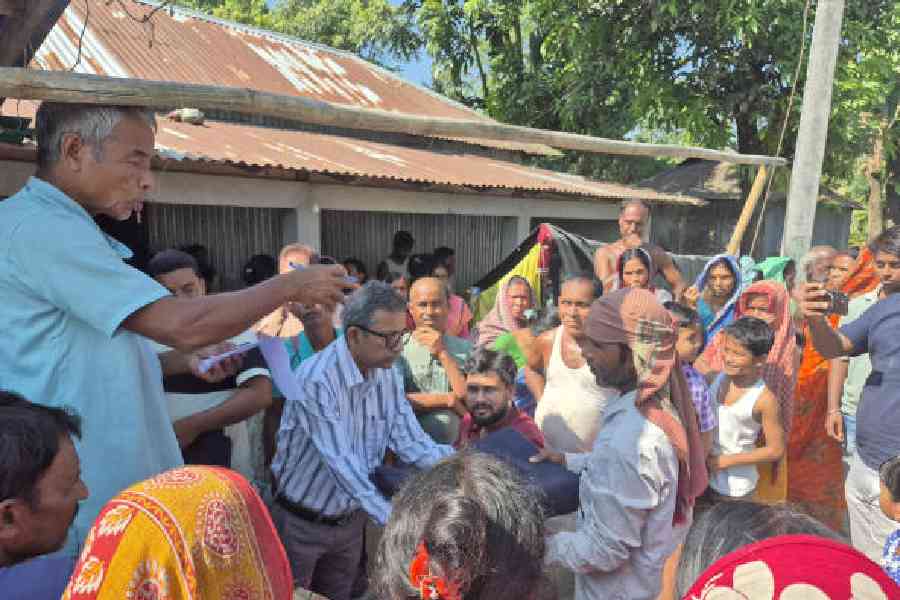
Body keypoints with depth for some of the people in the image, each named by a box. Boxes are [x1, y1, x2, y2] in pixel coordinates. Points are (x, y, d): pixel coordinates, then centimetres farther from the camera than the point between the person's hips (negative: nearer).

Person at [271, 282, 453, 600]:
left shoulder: (389, 378, -5)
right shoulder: (316, 379, -28)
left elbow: (413, 444, -9)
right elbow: (341, 463, -32)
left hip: (351, 521, 6)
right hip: (300, 521, -6)